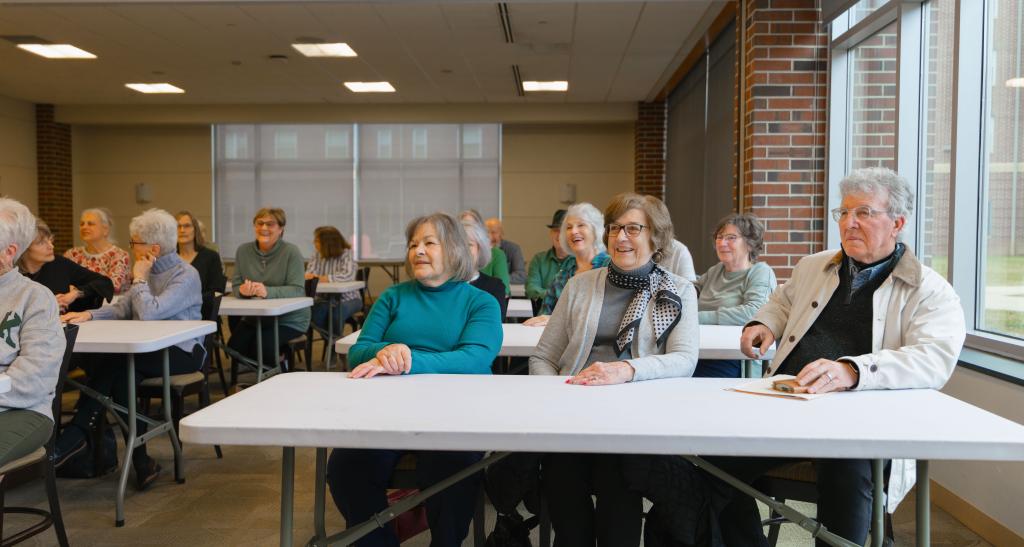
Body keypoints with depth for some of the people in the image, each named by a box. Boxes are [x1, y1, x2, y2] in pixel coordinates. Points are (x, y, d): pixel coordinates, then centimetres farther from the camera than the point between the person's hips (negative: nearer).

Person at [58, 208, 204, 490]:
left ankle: (76, 435, -14)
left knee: (113, 361, -28)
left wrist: (139, 279, -12)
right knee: (119, 375, -25)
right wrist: (89, 315, -9)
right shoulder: (150, 271, 11)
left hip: (182, 352, -6)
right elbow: (122, 308, 7)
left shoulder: (186, 275, -13)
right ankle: (140, 462, -18)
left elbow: (149, 313, -26)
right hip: (151, 350, 7)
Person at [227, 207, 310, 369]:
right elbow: (235, 286, 4)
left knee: (262, 347, -25)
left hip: (289, 319, -5)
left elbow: (298, 290, -18)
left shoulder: (291, 252, -11)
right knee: (234, 347, -16)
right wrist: (242, 290, -22)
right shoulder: (243, 250, 3)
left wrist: (267, 291, -33)